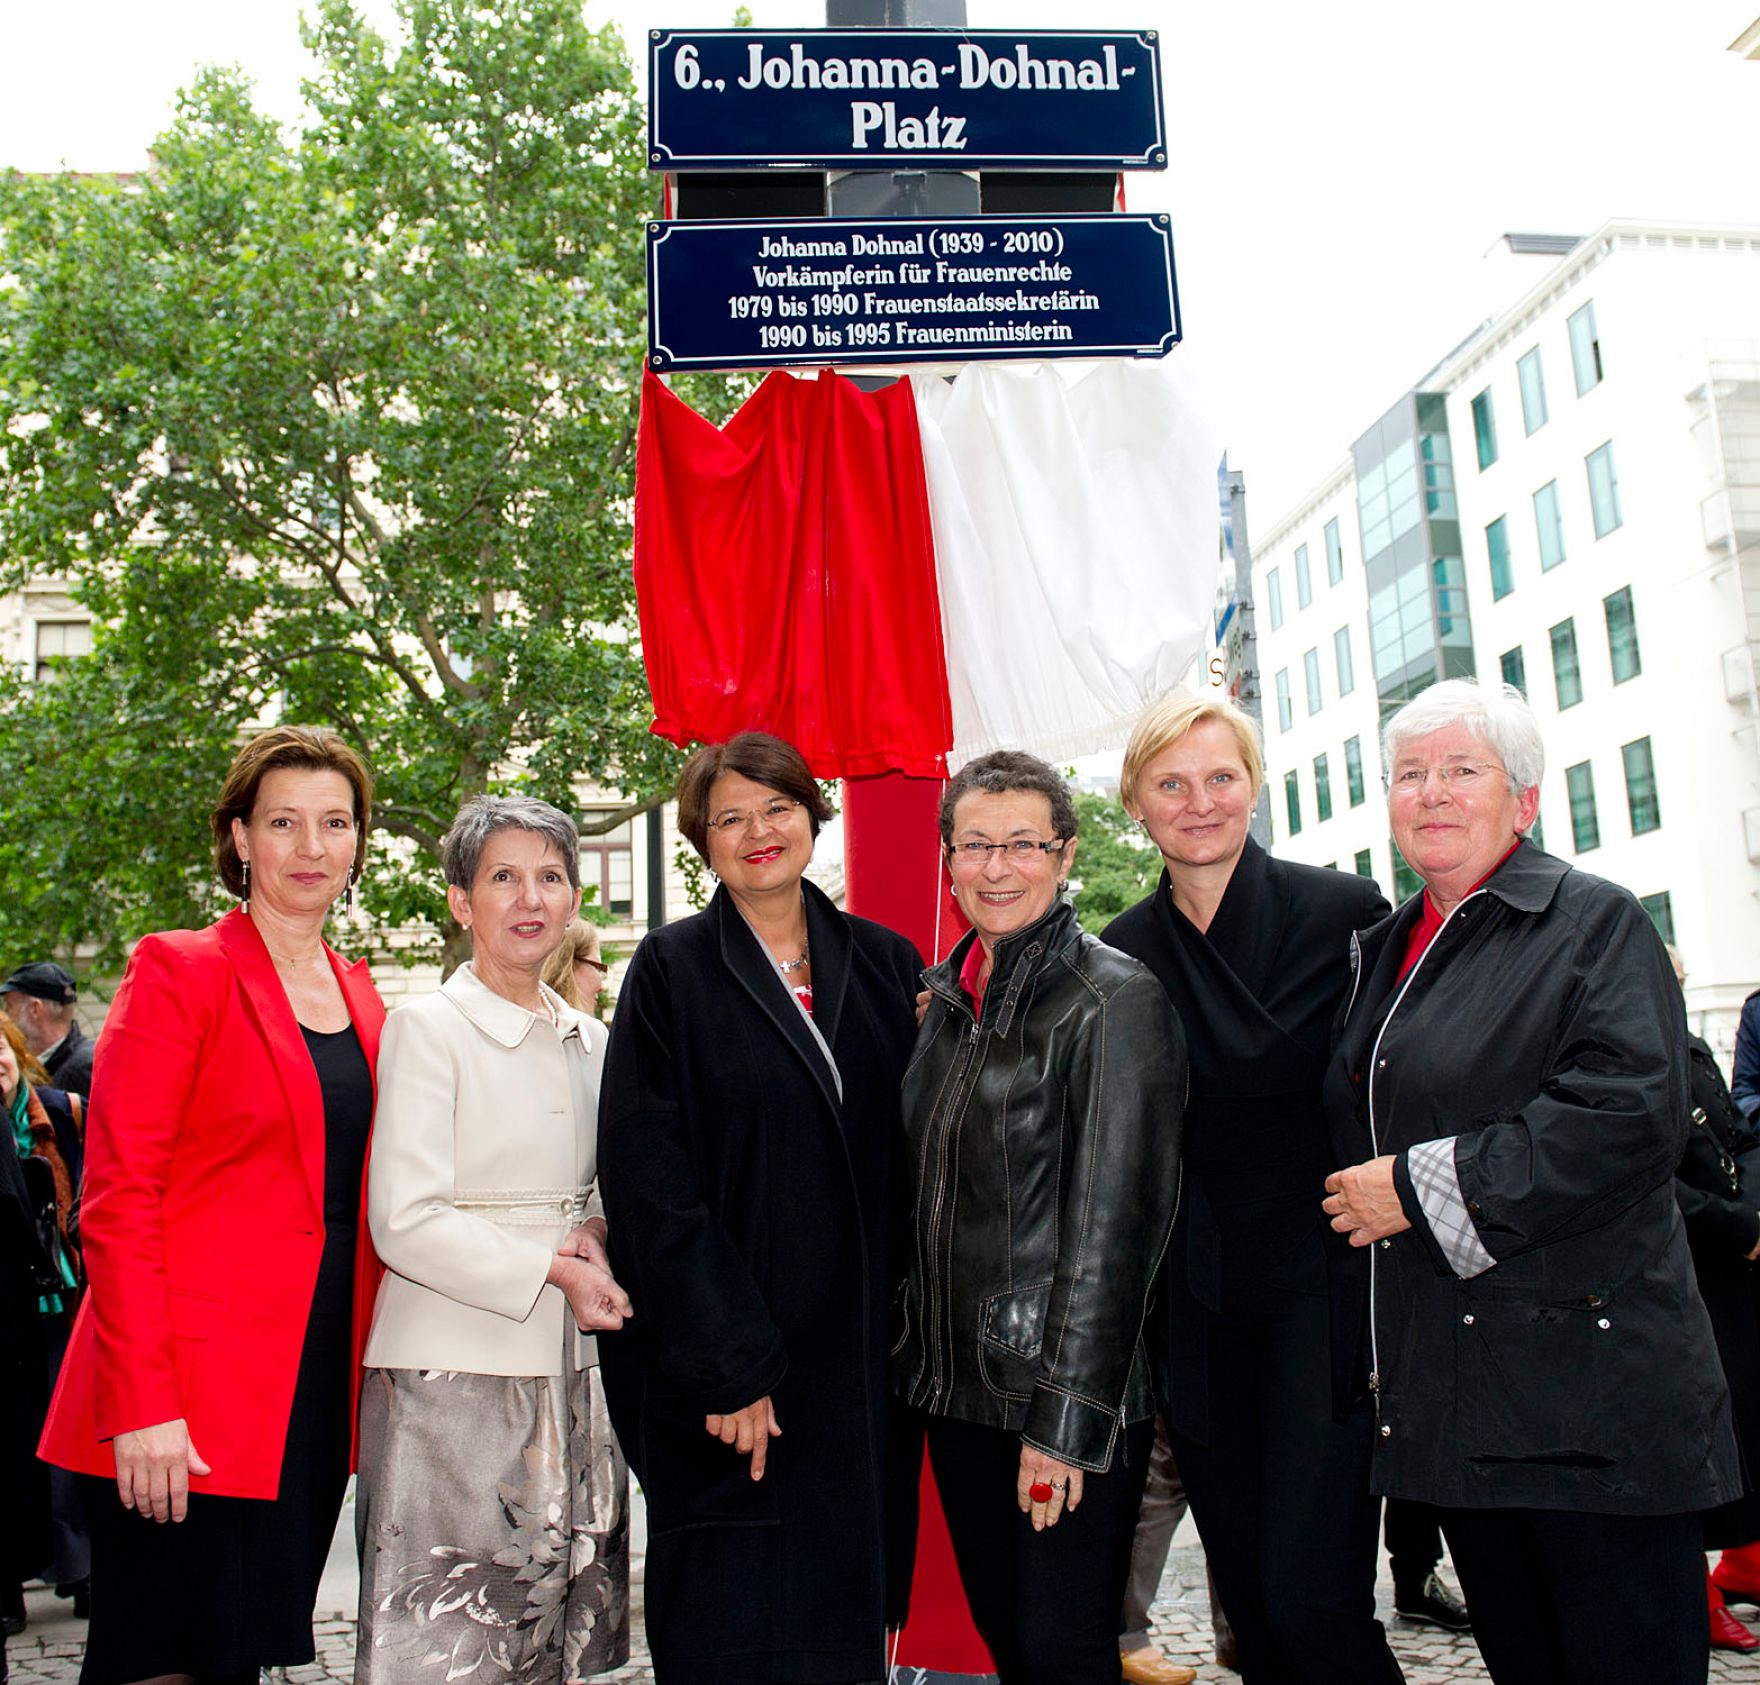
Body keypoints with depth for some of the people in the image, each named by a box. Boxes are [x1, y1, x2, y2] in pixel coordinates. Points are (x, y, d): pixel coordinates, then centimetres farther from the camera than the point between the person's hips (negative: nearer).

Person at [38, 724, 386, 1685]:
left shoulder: (360, 995, 13)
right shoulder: (180, 972, -7)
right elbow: (116, 1199, -11)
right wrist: (142, 1406, -17)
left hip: (320, 1381, 6)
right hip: (192, 1403, -6)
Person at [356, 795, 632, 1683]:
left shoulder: (589, 1039, 12)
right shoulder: (426, 1027, -6)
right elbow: (404, 1222, -12)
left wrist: (596, 1236, -1)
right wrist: (552, 1272, -16)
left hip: (567, 1369, 6)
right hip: (451, 1374, -6)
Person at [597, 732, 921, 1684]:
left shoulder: (884, 963, 8)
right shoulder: (673, 970, -3)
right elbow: (648, 1176, -10)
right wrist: (726, 1365, -14)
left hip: (862, 1354, 4)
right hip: (728, 1369, -3)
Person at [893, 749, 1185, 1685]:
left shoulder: (1116, 1000, -12)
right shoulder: (945, 996, 9)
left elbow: (1113, 1222, -16)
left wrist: (1067, 1418, -17)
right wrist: (913, 1354, 10)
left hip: (1069, 1398, -6)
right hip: (954, 1386, 6)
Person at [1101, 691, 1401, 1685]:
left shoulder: (1347, 913, -5)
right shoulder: (1120, 955, 4)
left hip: (1326, 1282, -4)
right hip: (1199, 1303, 4)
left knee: (1309, 1595, -9)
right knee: (1248, 1594, 12)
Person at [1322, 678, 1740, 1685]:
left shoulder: (1596, 923, -6)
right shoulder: (1389, 950, 15)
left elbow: (1632, 1118, -20)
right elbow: (1356, 1127, 27)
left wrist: (1423, 1187, -18)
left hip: (1593, 1396, -6)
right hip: (1457, 1399, 7)